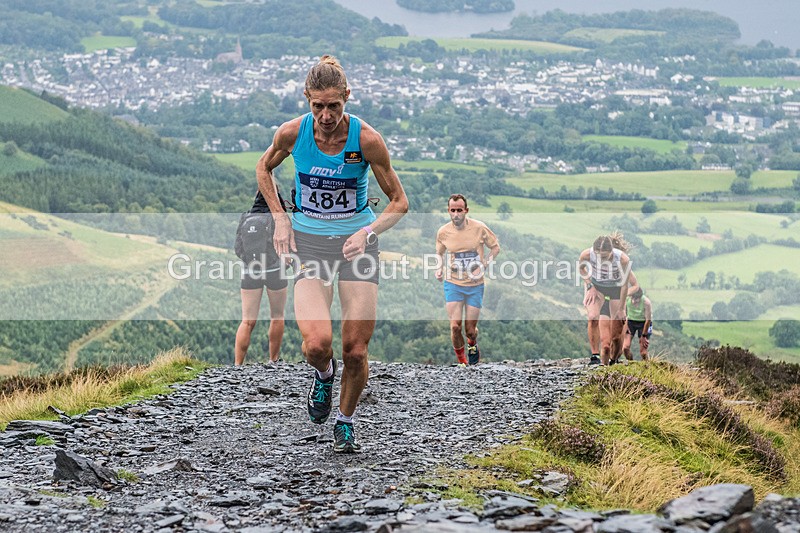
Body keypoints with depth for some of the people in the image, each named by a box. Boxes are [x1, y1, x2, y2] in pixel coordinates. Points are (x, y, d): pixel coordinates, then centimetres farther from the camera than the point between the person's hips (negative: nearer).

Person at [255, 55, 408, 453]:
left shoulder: (366, 139, -14)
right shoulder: (292, 133, -10)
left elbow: (399, 202, -3)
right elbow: (264, 168, 13)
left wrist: (368, 232, -20)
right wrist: (280, 219, 2)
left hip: (356, 243, 0)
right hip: (309, 243, 0)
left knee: (355, 352, -2)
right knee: (317, 343, -21)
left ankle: (345, 422, 25)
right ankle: (323, 374, 17)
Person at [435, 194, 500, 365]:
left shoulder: (479, 228, -9)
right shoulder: (443, 232, -4)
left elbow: (495, 247, 5)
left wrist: (483, 266, -8)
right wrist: (439, 269, -3)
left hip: (475, 285, 0)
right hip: (453, 284, 0)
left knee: (470, 330, 3)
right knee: (455, 326, -12)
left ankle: (473, 344, 41)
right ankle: (461, 359, 12)